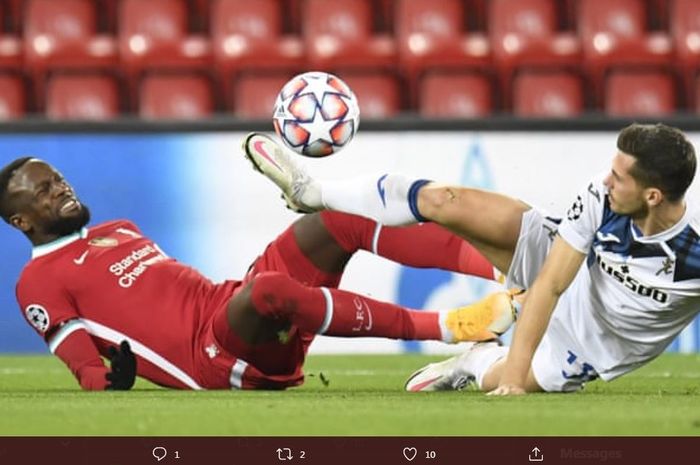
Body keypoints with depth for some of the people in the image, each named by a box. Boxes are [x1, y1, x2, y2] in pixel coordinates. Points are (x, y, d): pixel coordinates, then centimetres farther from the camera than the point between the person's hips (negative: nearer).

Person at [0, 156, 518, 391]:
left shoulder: (119, 231, 30)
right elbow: (86, 369, -4)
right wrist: (110, 379, -27)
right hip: (217, 354, -8)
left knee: (345, 216, -10)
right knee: (268, 290, -41)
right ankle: (444, 326, -36)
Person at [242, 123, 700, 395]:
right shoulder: (601, 196, -28)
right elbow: (548, 286, -26)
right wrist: (514, 370, -31)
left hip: (595, 343, -2)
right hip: (568, 272, 2)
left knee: (497, 386, -13)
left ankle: (482, 362, 26)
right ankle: (314, 194, 11)